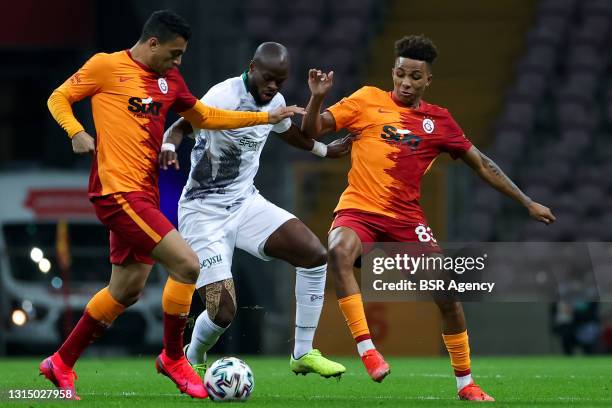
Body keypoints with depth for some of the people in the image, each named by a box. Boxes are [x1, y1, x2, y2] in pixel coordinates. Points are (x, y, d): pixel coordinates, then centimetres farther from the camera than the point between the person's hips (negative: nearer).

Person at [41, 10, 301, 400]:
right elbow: (58, 98, 1)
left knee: (127, 290, 13)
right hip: (118, 191, -9)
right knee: (187, 265, -16)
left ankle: (62, 364, 25)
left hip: (145, 193, 9)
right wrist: (77, 133, -18)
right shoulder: (107, 66, -6)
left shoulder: (169, 79, 14)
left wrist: (267, 117, 21)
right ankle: (174, 359, 2)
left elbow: (205, 116, 25)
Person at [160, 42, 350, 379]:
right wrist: (169, 146, -52)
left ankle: (303, 354, 3)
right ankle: (192, 362, 20)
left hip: (245, 201, 7)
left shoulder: (275, 102, 3)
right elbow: (181, 127, -30)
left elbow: (288, 130, 26)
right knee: (223, 311, -15)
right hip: (204, 212, -7)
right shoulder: (225, 96, -20)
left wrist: (324, 150, 40)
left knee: (315, 253, -10)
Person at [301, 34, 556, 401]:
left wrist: (527, 202, 14)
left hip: (406, 219, 2)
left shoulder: (439, 121, 7)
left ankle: (465, 383, 14)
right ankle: (366, 348, -32)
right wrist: (317, 98, -18)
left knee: (448, 296, -5)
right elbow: (312, 131, 2)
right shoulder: (369, 100, 2)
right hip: (359, 209, -2)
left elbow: (481, 164, 15)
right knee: (339, 251, -37)